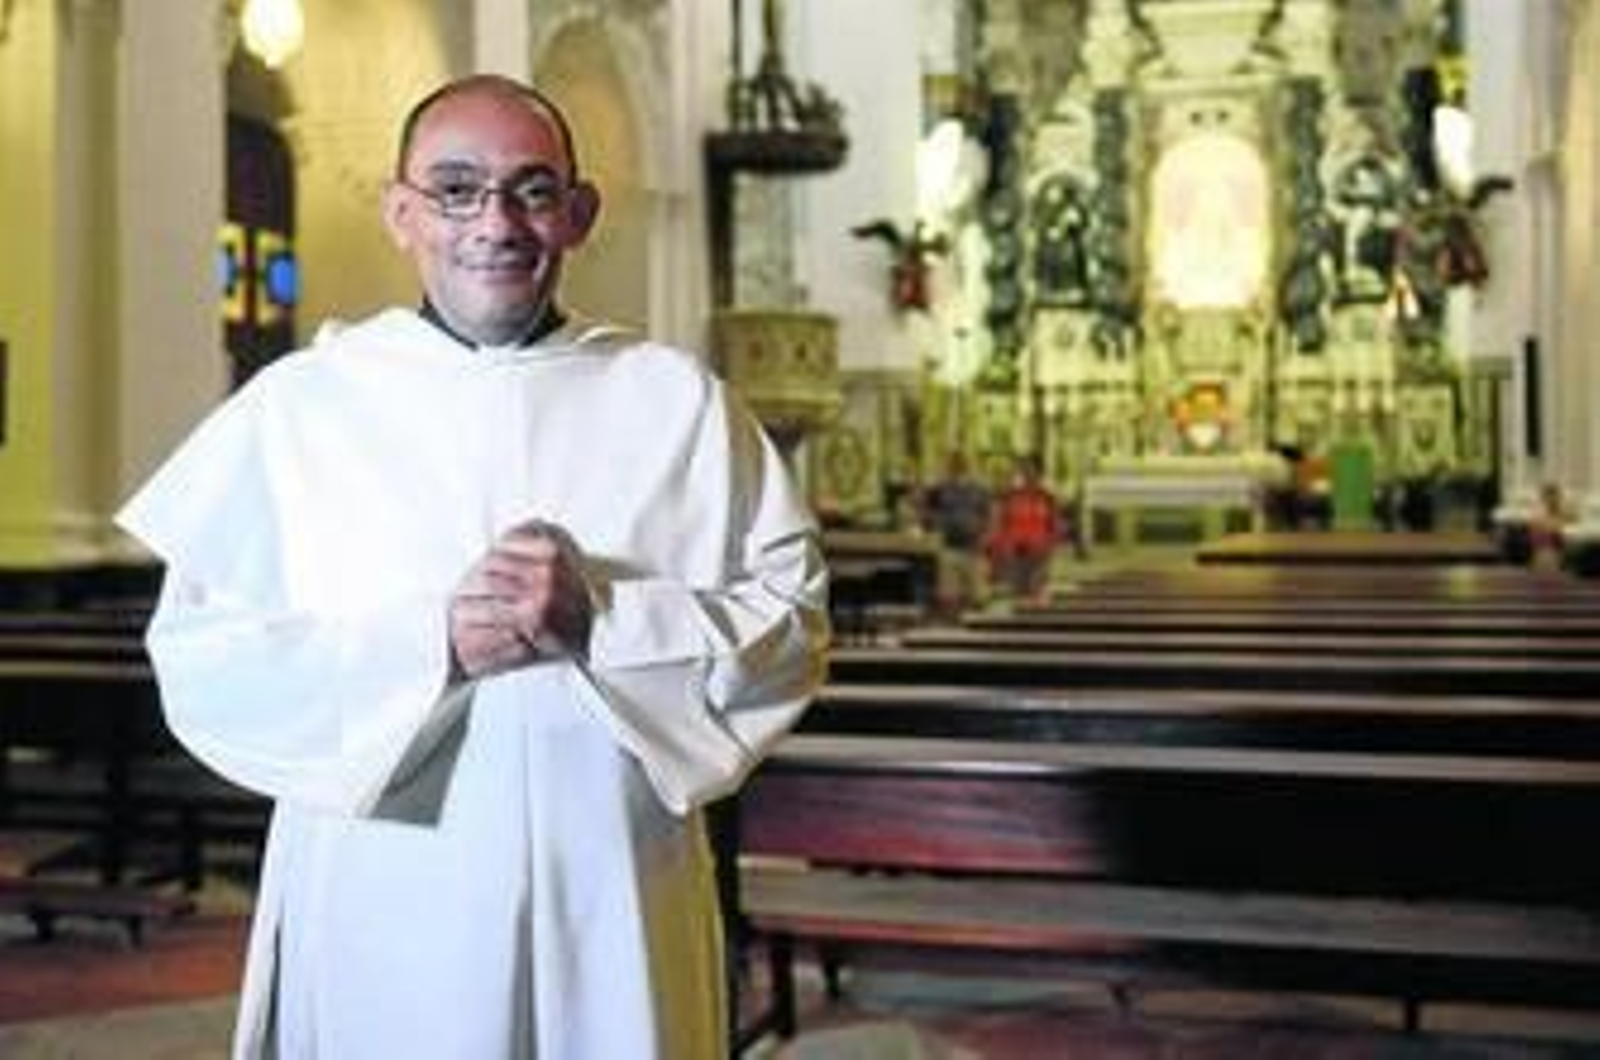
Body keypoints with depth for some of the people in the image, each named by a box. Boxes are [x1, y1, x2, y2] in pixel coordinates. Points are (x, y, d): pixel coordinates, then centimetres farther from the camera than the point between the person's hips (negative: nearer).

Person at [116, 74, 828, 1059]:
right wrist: (430, 643, -15)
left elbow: (795, 624, -1)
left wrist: (605, 617, -15)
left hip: (617, 911, 1)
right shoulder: (296, 405, 2)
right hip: (380, 917, 0)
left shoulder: (678, 399, 4)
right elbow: (197, 658, -4)